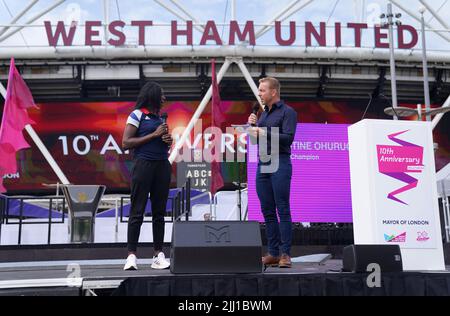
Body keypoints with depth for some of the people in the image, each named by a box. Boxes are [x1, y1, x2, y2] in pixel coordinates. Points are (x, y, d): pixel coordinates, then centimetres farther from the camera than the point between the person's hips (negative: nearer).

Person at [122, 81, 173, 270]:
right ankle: (131, 255, -1)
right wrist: (154, 135, -11)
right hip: (144, 164, -6)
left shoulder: (159, 117, 18)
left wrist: (168, 140, 4)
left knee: (159, 211, 6)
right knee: (137, 211, -4)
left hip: (162, 166, 7)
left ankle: (159, 255, 11)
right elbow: (126, 143, -9)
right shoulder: (137, 115, -1)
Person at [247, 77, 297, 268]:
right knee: (267, 211, 6)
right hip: (262, 164, 7)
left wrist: (264, 133, -15)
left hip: (280, 164, -7)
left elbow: (288, 138, -14)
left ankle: (285, 254, -4)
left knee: (283, 210, -6)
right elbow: (255, 140, 23)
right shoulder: (263, 113, 20)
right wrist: (252, 125, 6)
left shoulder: (287, 112, -2)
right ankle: (273, 253, 10)